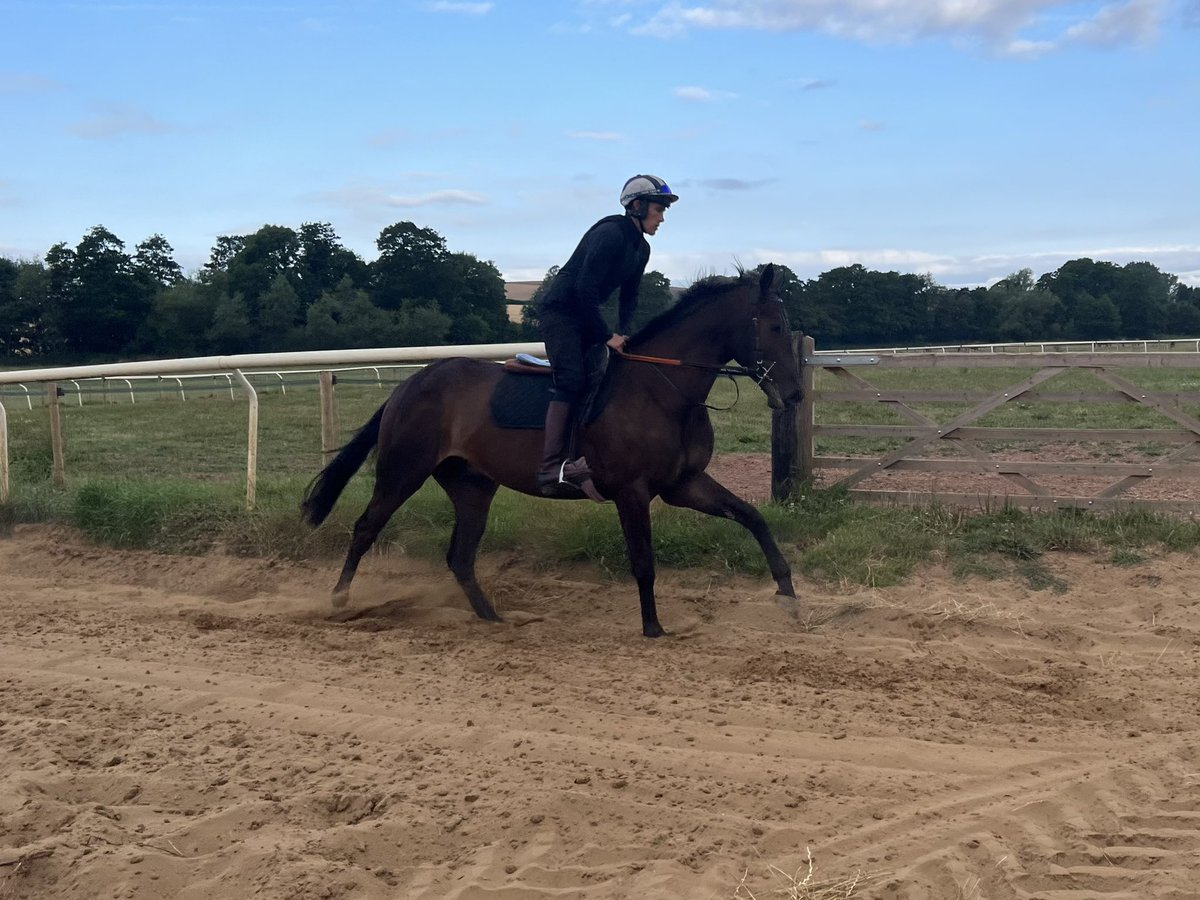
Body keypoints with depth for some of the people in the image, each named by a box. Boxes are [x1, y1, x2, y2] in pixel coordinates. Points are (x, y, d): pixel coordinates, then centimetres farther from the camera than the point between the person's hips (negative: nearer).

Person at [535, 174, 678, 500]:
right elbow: (585, 287, -25)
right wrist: (608, 336, -21)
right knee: (572, 381, -22)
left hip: (585, 314, 10)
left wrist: (623, 333, -1)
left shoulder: (641, 248, 9)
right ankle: (552, 469, -28)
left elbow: (629, 297, 15)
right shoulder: (610, 233, -19)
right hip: (559, 310, -10)